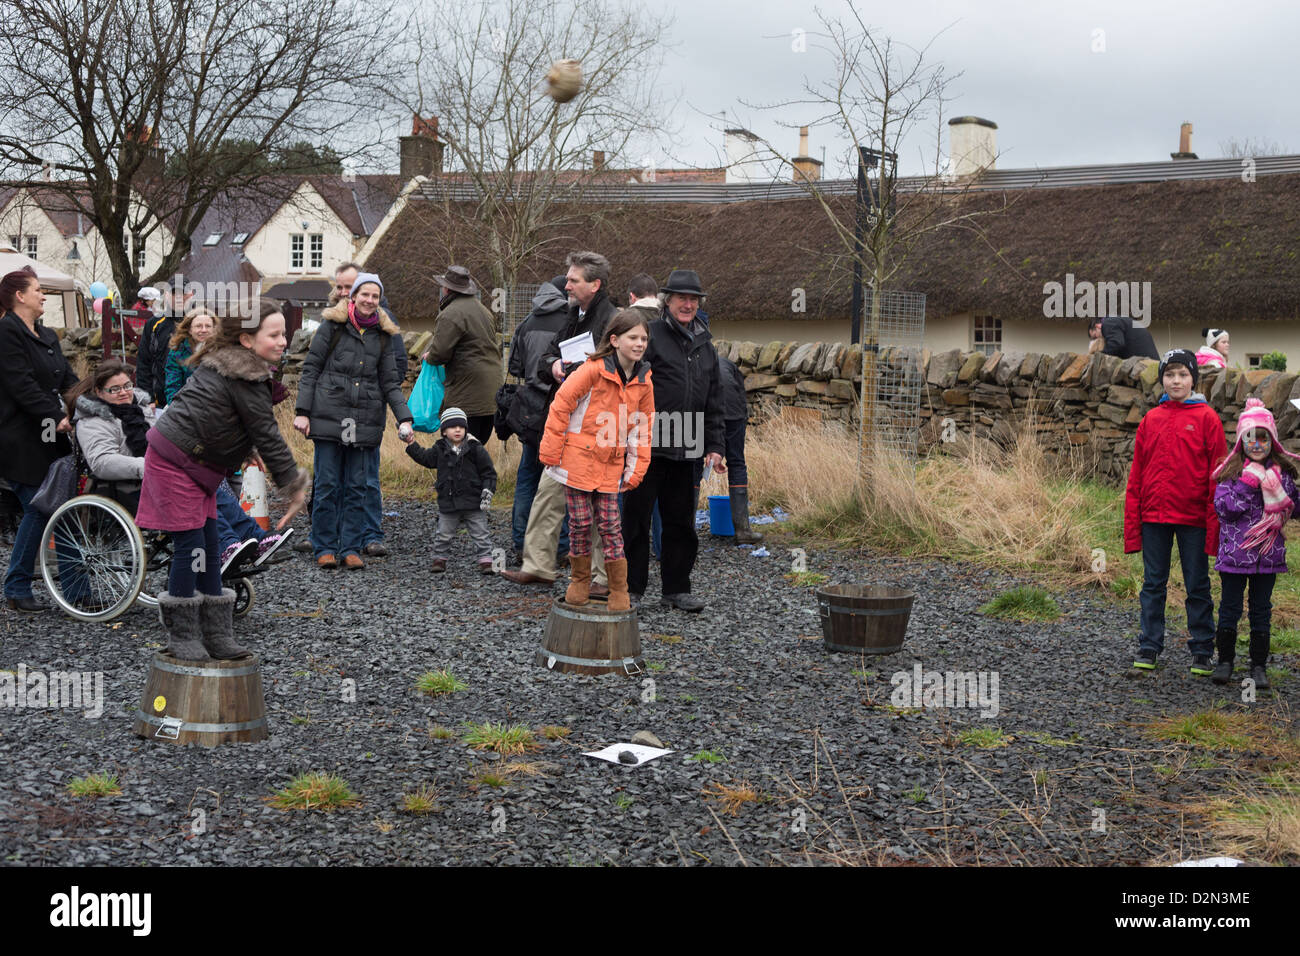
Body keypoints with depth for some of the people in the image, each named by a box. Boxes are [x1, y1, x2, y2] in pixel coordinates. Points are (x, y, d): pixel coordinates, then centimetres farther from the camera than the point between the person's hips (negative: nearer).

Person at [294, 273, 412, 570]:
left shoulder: (383, 334, 12)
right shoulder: (333, 325, 2)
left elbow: (390, 382, 13)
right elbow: (310, 368, 2)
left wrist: (404, 418, 1)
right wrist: (302, 411, -5)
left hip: (365, 420, 3)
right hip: (329, 415, -3)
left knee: (357, 487, 4)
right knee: (327, 484, -1)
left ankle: (351, 548, 11)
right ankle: (325, 548, 9)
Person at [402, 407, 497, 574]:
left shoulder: (475, 449, -5)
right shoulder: (440, 449, 3)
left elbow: (488, 472, -2)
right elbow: (425, 458, 21)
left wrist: (487, 491, -12)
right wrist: (412, 444, 13)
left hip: (473, 503, -2)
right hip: (448, 502, 2)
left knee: (480, 534, 0)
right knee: (444, 534, 10)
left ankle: (485, 560, 6)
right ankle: (440, 558, 25)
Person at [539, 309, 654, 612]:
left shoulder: (643, 382, 2)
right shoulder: (593, 371, -15)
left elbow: (643, 428, 11)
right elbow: (561, 406, -10)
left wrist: (635, 470, 7)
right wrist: (550, 453, -8)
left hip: (610, 466, 3)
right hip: (578, 459, -3)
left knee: (610, 525, 3)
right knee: (580, 522, 3)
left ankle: (619, 590, 11)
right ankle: (580, 581, 22)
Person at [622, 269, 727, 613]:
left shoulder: (705, 346, 16)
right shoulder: (650, 336, -4)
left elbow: (713, 402, 19)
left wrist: (714, 446, 14)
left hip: (683, 450, 6)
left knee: (681, 521, 11)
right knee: (636, 517, 0)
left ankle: (676, 589, 20)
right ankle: (629, 587, 8)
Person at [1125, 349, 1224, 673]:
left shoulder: (1206, 418, -1)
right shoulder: (1151, 419, 8)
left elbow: (1218, 472, -2)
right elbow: (1137, 473, 9)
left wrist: (1215, 518, -8)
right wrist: (1132, 521, 4)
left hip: (1194, 517, -3)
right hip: (1154, 514, 3)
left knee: (1197, 586, 5)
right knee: (1153, 584, 7)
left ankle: (1202, 652, 14)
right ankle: (1149, 647, 15)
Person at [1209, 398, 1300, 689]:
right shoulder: (1232, 472, -2)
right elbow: (1224, 508, -12)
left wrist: (1276, 489, -12)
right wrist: (1248, 483, -17)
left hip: (1268, 554, 1)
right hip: (1234, 553, -1)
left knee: (1261, 610, 8)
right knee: (1229, 608, 6)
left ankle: (1259, 666, 16)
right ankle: (1225, 660, 21)